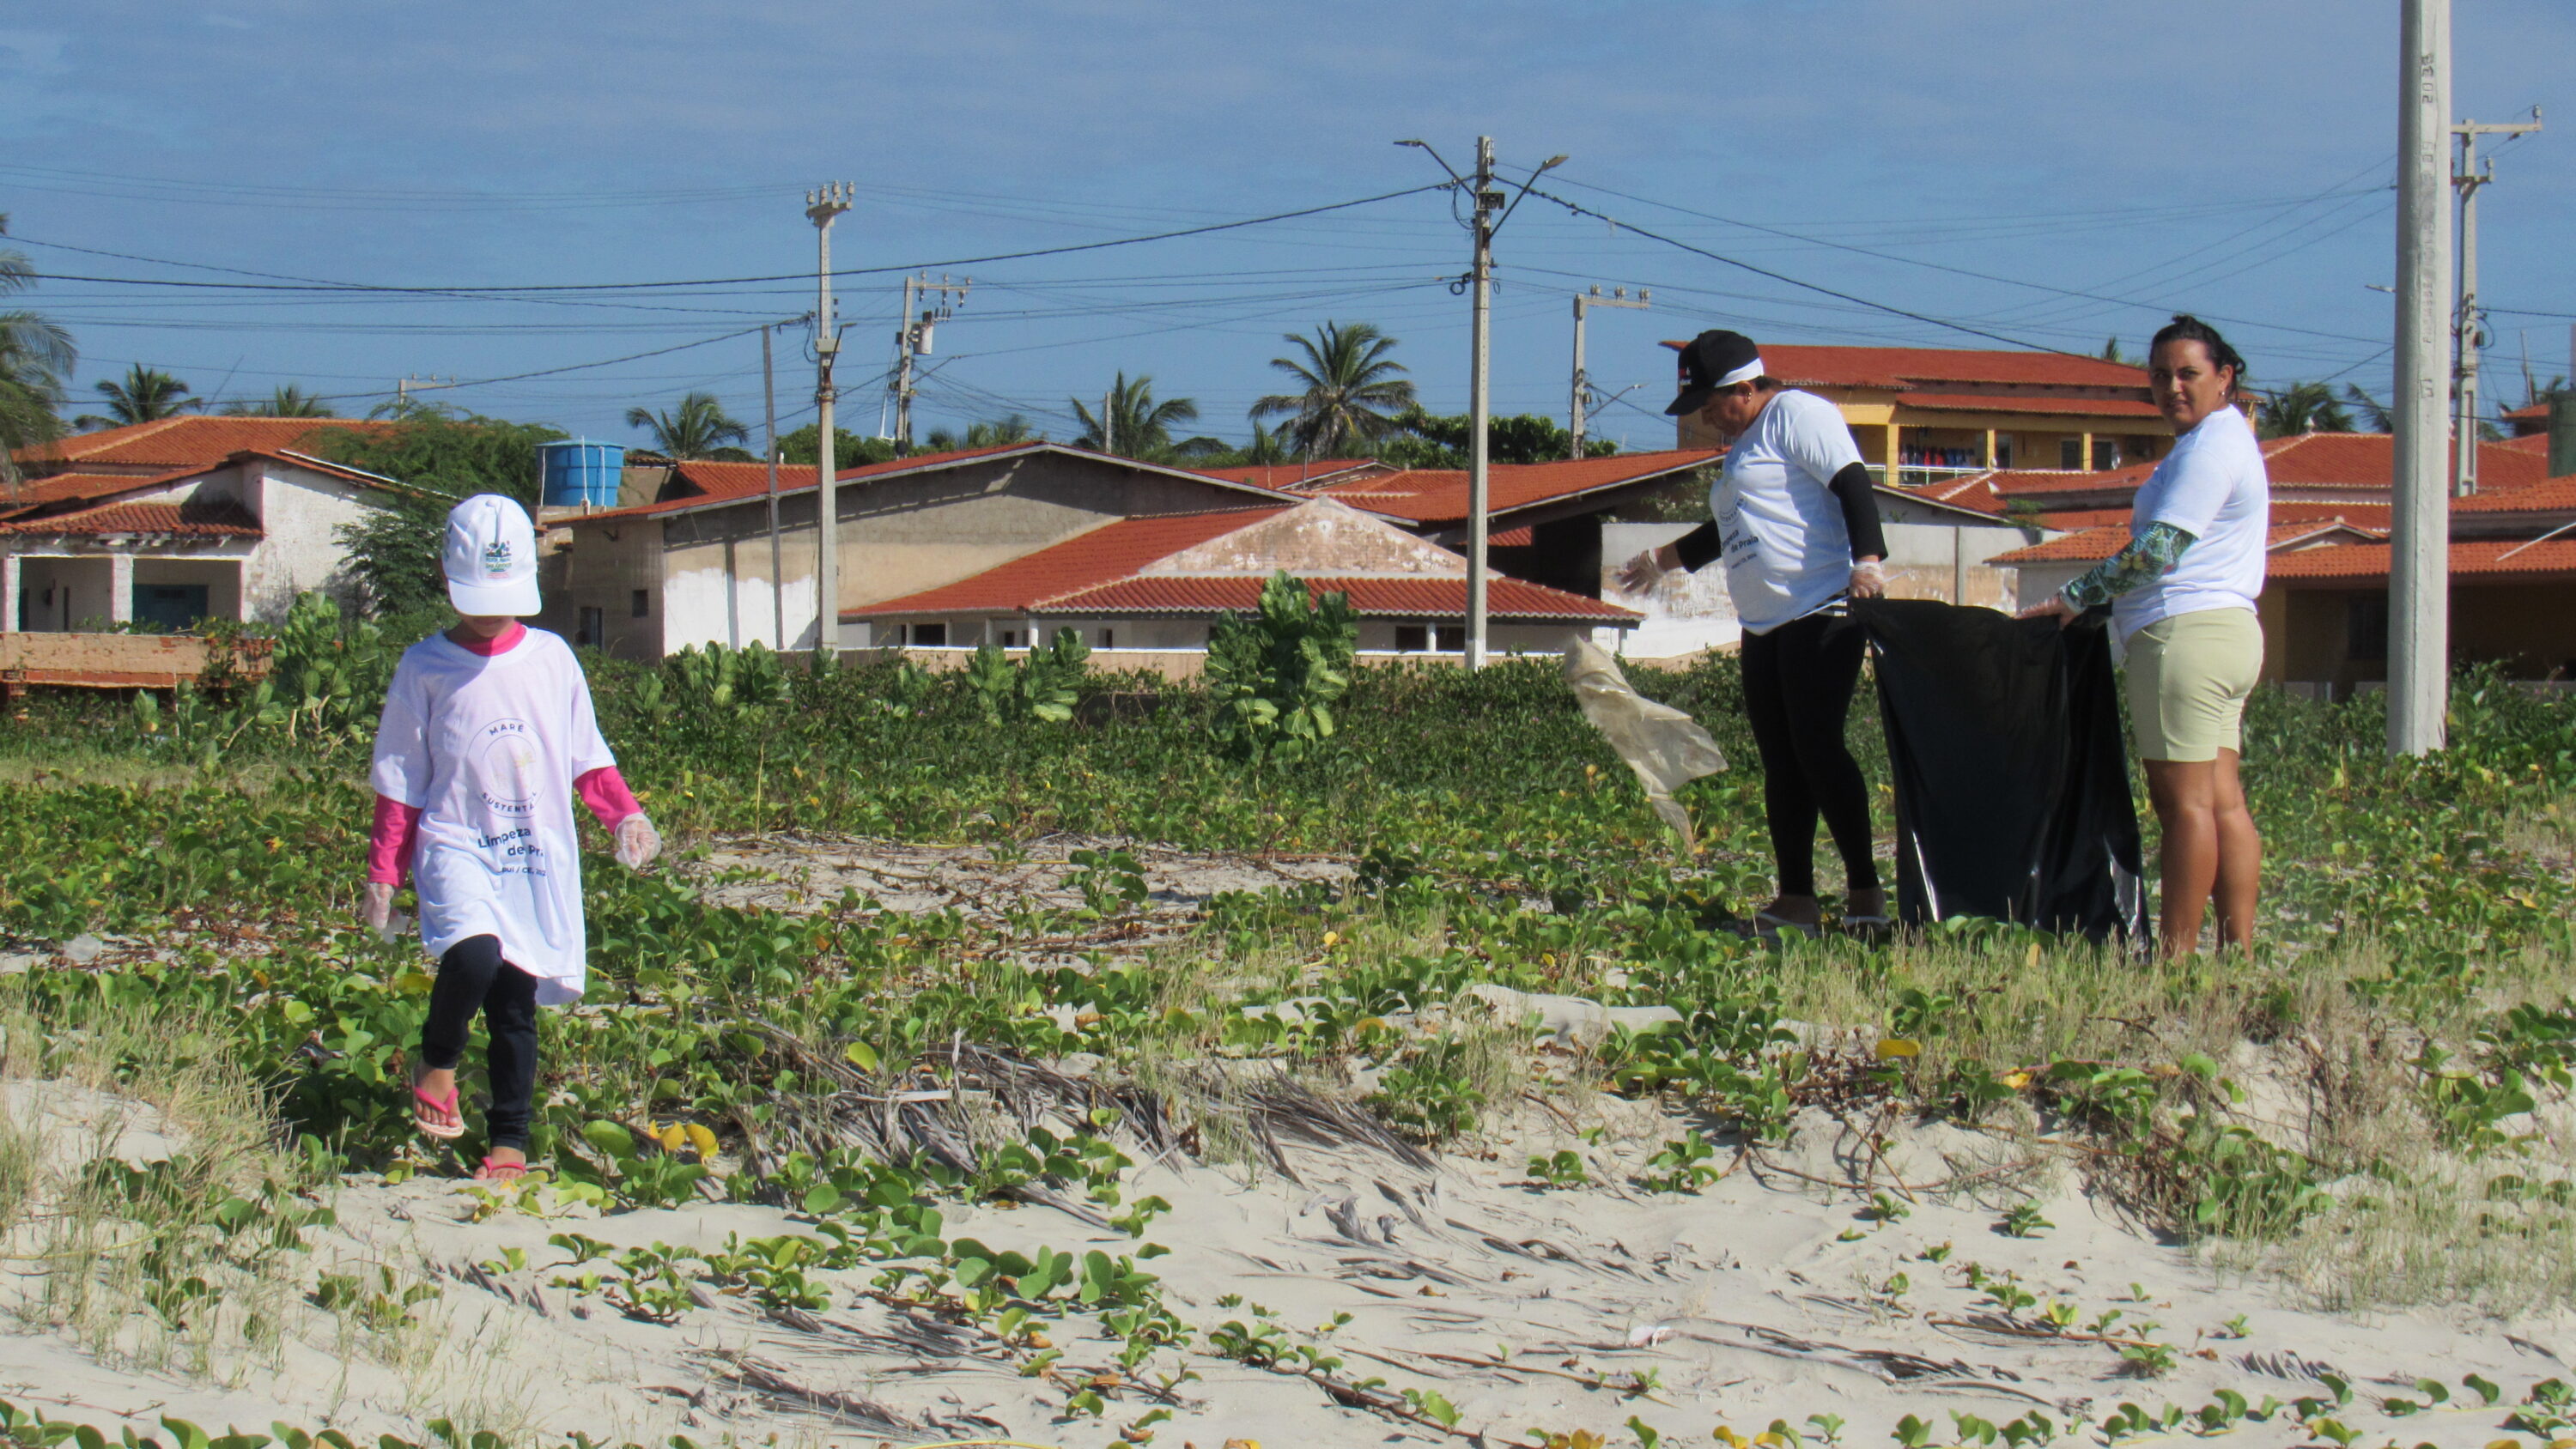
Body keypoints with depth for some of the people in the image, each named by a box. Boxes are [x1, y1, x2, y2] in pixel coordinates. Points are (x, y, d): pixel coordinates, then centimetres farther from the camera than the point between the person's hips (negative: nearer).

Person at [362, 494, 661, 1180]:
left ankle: (510, 1141, 16)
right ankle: (437, 1066, 0)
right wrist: (382, 874, 1)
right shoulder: (425, 668, 2)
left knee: (516, 1001, 4)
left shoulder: (552, 660, 8)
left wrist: (626, 814, -1)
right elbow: (399, 782, 4)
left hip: (539, 859, 3)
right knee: (473, 957, -28)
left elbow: (586, 757, 15)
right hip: (457, 847, -2)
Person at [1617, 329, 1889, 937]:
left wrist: (1868, 560, -30)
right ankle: (1796, 901, 6)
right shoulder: (1743, 446, 25)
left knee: (1817, 748, -16)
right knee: (1781, 763, 5)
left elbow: (1852, 483, -17)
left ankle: (1866, 893, -13)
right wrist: (1661, 560, 48)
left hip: (1821, 615, -10)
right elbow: (1728, 530, 39)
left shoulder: (1798, 414, -4)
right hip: (1764, 629, 10)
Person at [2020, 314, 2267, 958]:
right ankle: (2239, 947, 6)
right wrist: (2095, 602, 20)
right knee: (2221, 800, 7)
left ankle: (2177, 952, -10)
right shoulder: (2227, 440, 22)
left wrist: (2075, 597, -12)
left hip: (2184, 633, -11)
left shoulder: (2209, 448, -11)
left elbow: (2159, 550, -18)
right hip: (2225, 632, 11)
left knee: (2184, 800, -10)